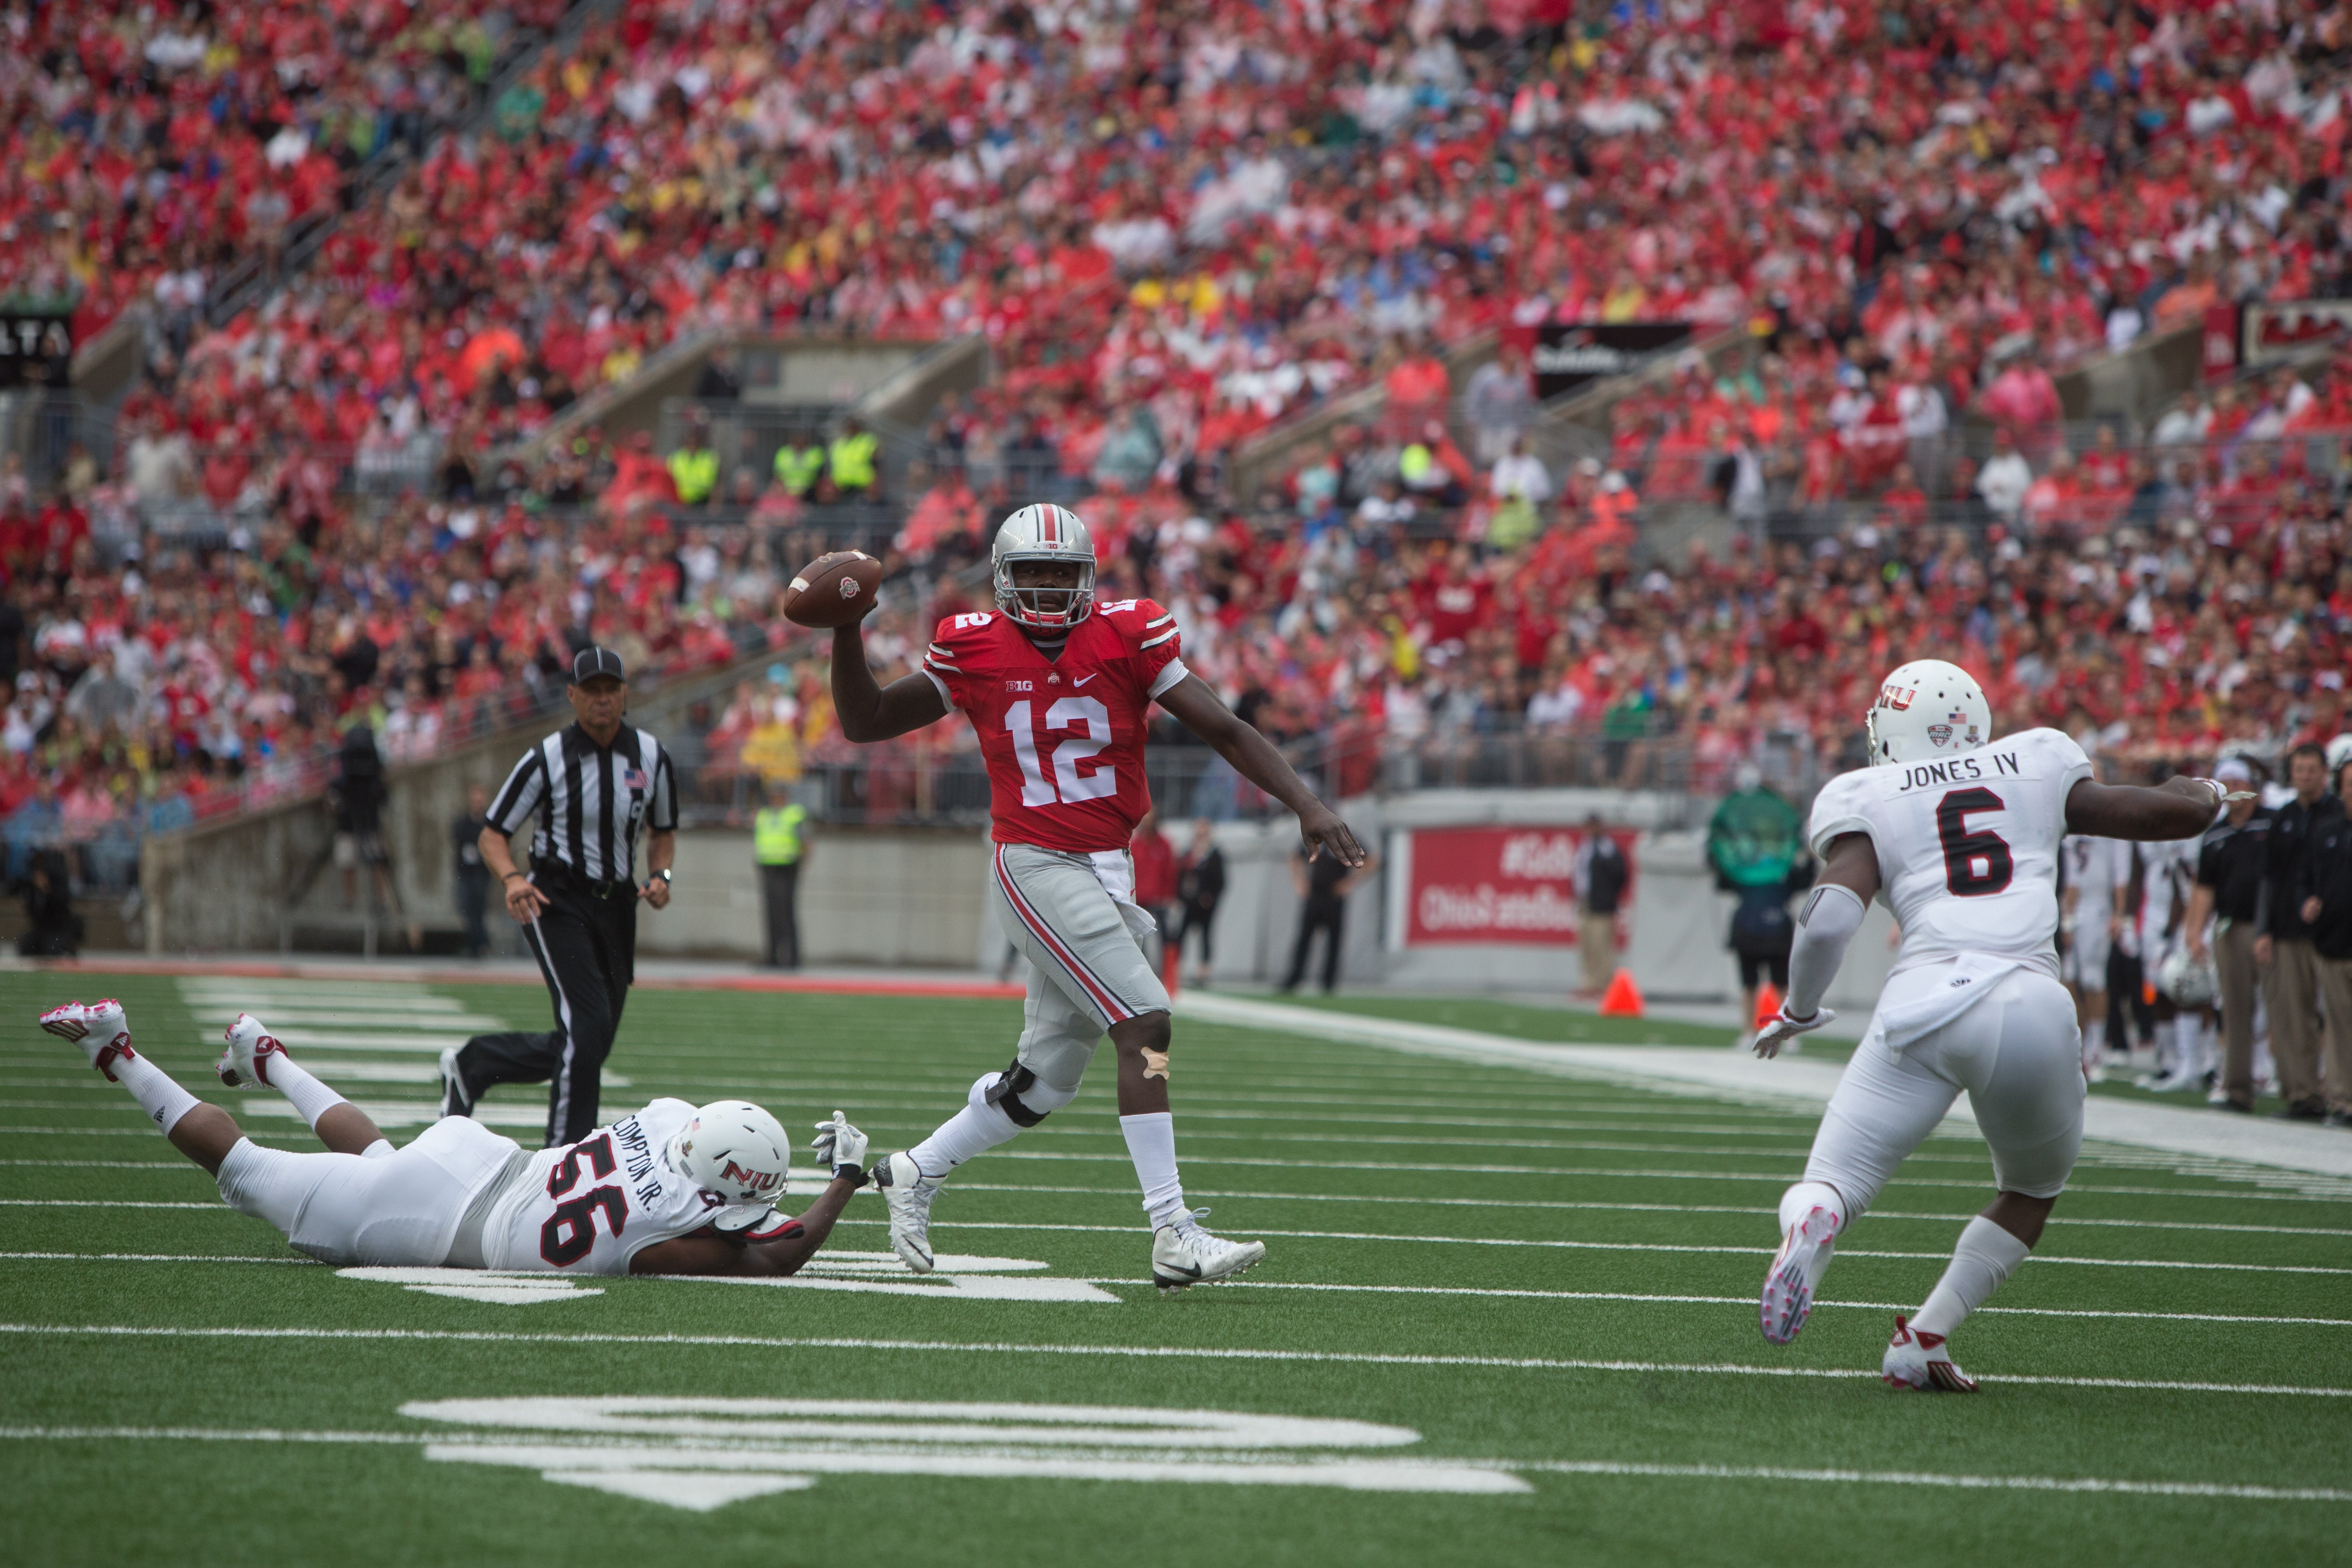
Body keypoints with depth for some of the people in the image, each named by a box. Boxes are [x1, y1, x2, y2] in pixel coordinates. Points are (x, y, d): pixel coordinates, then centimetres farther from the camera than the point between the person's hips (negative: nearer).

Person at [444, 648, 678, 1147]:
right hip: (556, 901, -6)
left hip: (616, 907, 6)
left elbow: (662, 831, 19)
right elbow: (494, 834, -3)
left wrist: (660, 875, -2)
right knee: (589, 1025, -19)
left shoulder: (651, 757, 4)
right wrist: (512, 880, -23)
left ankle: (472, 1065, 30)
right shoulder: (547, 760, -9)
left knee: (590, 1045, 9)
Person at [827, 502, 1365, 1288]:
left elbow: (1224, 729, -3)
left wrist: (1306, 805, -13)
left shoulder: (1128, 636, 0)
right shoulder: (974, 650, -2)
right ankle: (1175, 1236, -20)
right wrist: (845, 632, -5)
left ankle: (915, 1173, 34)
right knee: (1146, 1026, -18)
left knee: (1044, 1080, 12)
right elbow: (864, 721, 9)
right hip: (1037, 865, -4)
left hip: (1107, 871, 4)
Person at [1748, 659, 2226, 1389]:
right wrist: (2204, 793, 48)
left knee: (1834, 1183, 5)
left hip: (1924, 1005, -2)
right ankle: (1923, 1338, 15)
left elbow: (1830, 918, -2)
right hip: (2032, 1007, 2)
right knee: (2033, 1191, 27)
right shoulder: (2039, 767, 19)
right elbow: (2176, 814, 24)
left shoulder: (1868, 800, 11)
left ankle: (1808, 1225, -31)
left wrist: (1798, 1010, 15)